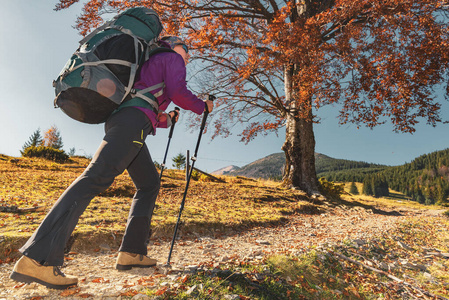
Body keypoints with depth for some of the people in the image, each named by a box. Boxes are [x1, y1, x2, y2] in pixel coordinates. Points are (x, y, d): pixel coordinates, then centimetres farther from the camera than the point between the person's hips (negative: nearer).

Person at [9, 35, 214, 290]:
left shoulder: (152, 64, 38)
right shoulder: (172, 58, 14)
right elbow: (179, 93, -5)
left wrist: (164, 119, 34)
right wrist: (203, 106, 10)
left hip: (119, 119, 10)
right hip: (134, 119, -10)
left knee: (150, 182, 9)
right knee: (96, 178, -22)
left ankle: (132, 252, 3)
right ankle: (37, 259, -26)